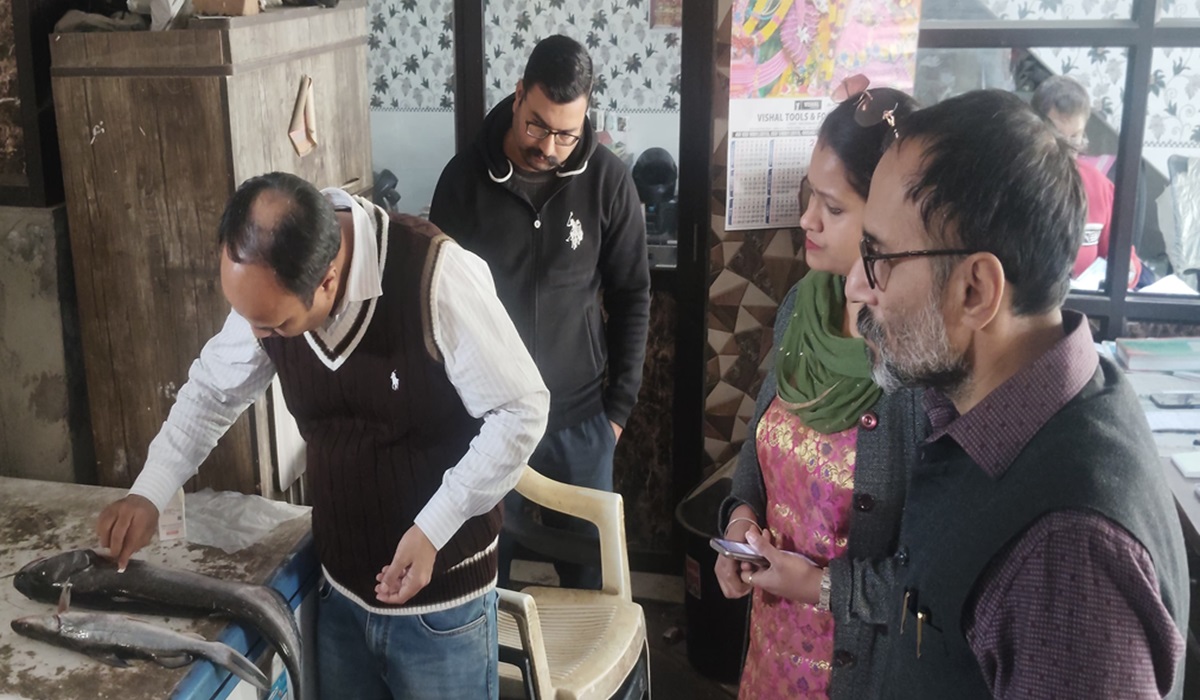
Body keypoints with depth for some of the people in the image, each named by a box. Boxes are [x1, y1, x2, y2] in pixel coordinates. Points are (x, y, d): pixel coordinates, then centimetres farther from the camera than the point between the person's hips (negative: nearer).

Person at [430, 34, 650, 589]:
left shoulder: (608, 181, -7)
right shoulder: (465, 178, -7)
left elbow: (630, 296, 1)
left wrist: (619, 405, -1)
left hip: (579, 418, 0)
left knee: (590, 570, 13)